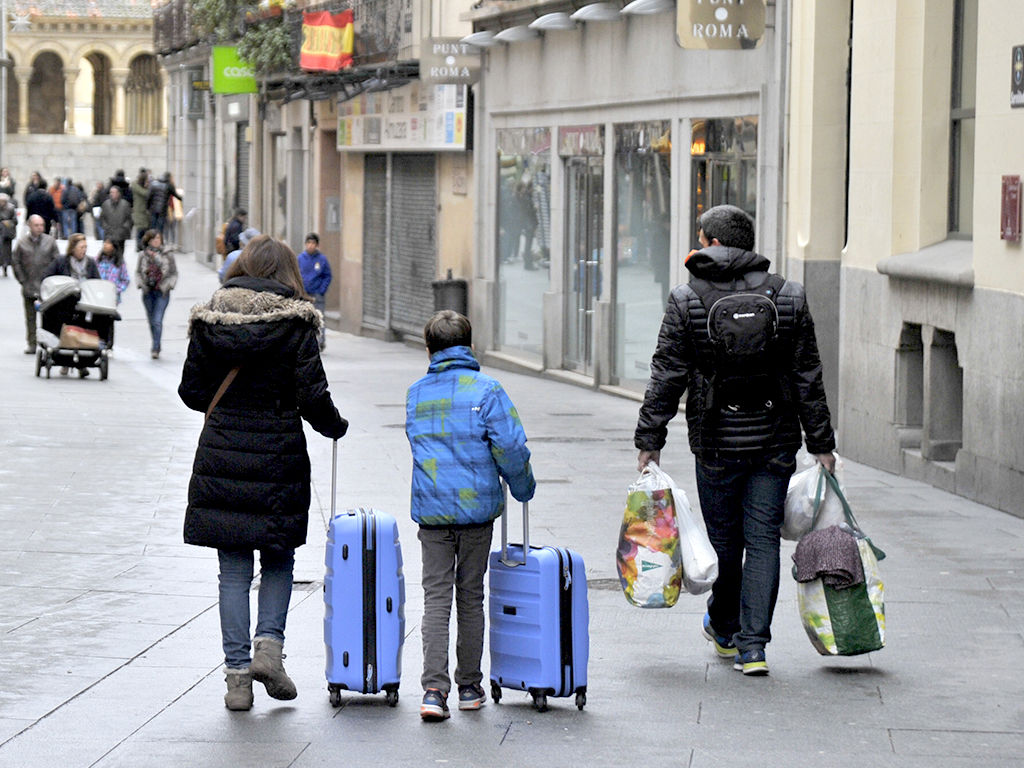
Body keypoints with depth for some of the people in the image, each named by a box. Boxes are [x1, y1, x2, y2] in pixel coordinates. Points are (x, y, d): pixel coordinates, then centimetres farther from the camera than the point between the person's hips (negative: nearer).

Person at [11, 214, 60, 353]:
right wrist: (22, 280, 0)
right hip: (29, 288, 1)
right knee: (30, 317, 5)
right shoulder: (22, 242, 2)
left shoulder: (50, 241, 3)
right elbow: (15, 262, 6)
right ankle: (32, 344, 10)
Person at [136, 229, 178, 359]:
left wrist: (168, 285, -8)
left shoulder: (168, 255, 1)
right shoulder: (143, 256, 4)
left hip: (162, 293, -3)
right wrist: (141, 284, -6)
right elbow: (138, 272, 11)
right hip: (148, 292, 3)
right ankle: (156, 346, 28)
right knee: (152, 321, 12)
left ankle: (155, 348, -13)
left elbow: (174, 273, 6)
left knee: (157, 321, -13)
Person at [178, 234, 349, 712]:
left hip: (221, 457, 2)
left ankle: (237, 673, 4)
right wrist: (335, 427, 12)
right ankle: (269, 643, -2)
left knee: (234, 571, 6)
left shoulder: (209, 319, 0)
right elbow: (312, 397, -8)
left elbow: (191, 390, 4)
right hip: (279, 456, -2)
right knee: (279, 561, 16)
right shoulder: (296, 323, -6)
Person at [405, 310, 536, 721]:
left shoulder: (415, 394, 7)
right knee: (471, 597, 10)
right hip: (477, 507, -2)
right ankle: (469, 687, 18)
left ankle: (434, 688, -12)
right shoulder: (486, 390, -6)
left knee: (435, 597, 1)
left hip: (431, 510, 2)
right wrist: (523, 487, 5)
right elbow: (510, 447, -11)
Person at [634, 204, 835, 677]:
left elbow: (667, 378, -4)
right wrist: (821, 443, 9)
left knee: (724, 540, 14)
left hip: (716, 442, -1)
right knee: (763, 540, 4)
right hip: (775, 442, 1)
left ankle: (726, 630, 33)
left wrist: (649, 440, 3)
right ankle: (753, 646, 0)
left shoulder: (686, 301, -5)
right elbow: (808, 377, 3)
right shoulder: (787, 298, 1)